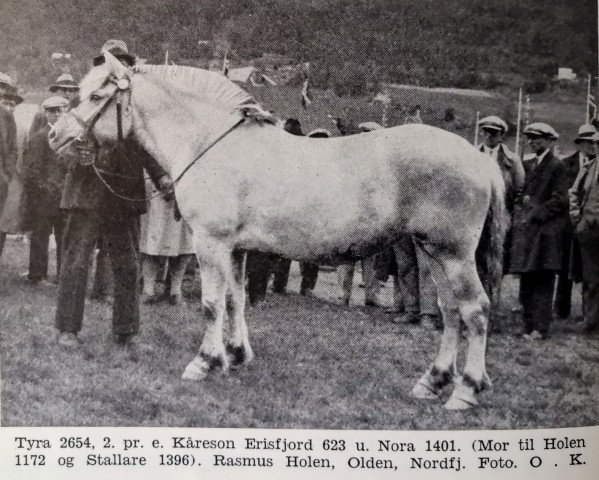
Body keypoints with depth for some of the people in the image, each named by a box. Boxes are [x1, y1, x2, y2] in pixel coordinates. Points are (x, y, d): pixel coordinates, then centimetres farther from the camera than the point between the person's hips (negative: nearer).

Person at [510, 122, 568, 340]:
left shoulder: (556, 166, -5)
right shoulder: (528, 165, 16)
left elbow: (559, 200, -11)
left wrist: (534, 215, -15)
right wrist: (518, 214, 4)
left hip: (544, 231, -7)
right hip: (525, 232, 7)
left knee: (542, 283, -4)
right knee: (527, 281, 10)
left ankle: (540, 328, -1)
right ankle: (529, 325, 16)